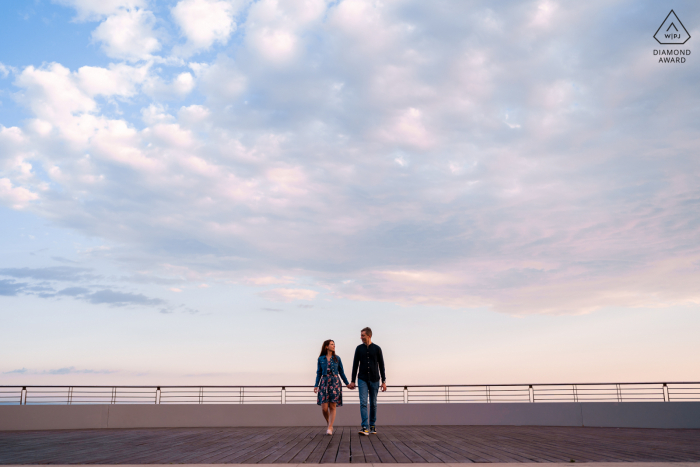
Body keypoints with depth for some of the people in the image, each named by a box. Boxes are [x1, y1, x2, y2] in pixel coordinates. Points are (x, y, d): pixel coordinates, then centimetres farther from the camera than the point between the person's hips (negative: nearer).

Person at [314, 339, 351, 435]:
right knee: (324, 408, -5)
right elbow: (319, 373, 8)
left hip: (335, 383, 0)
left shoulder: (337, 358, 8)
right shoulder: (321, 359, 6)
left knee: (332, 407, -5)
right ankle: (330, 425, 17)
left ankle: (329, 428, -3)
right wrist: (316, 385, -2)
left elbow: (341, 372, 13)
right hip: (324, 383, 0)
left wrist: (347, 384, 10)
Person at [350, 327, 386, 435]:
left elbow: (381, 365, 3)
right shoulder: (359, 348, 5)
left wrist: (384, 381, -1)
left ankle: (373, 425, 20)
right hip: (362, 379, 0)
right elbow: (355, 365, 7)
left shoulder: (377, 348, 2)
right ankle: (365, 428, -16)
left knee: (373, 403, 7)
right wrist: (352, 381, 4)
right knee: (363, 403, -11)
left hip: (374, 380, 0)